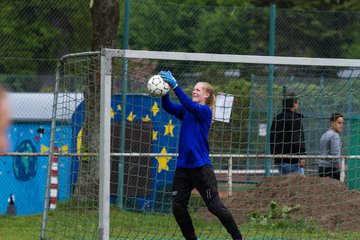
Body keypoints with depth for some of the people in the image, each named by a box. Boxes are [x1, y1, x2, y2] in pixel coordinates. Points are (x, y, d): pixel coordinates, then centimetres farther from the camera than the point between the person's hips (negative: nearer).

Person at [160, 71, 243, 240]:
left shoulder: (205, 111, -6)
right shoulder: (186, 111, 11)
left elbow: (188, 104, -24)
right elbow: (168, 107, -4)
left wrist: (175, 85, -32)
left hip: (201, 167, -6)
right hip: (183, 167, 7)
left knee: (215, 206, -4)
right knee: (177, 207, 1)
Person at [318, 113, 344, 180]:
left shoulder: (324, 135, 18)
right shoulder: (334, 135, -9)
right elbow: (335, 154, -16)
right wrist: (341, 170, -15)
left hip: (321, 167, 9)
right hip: (331, 167, -9)